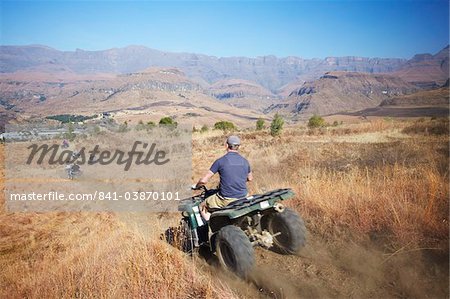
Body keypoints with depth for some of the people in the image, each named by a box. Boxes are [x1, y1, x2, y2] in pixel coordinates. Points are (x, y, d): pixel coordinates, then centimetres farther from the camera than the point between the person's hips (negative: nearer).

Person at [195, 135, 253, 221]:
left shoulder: (220, 161, -10)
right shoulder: (245, 161, 3)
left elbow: (204, 181, -9)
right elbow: (250, 178, 21)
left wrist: (196, 186, 12)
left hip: (226, 200, -4)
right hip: (243, 198, 4)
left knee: (202, 207, 18)